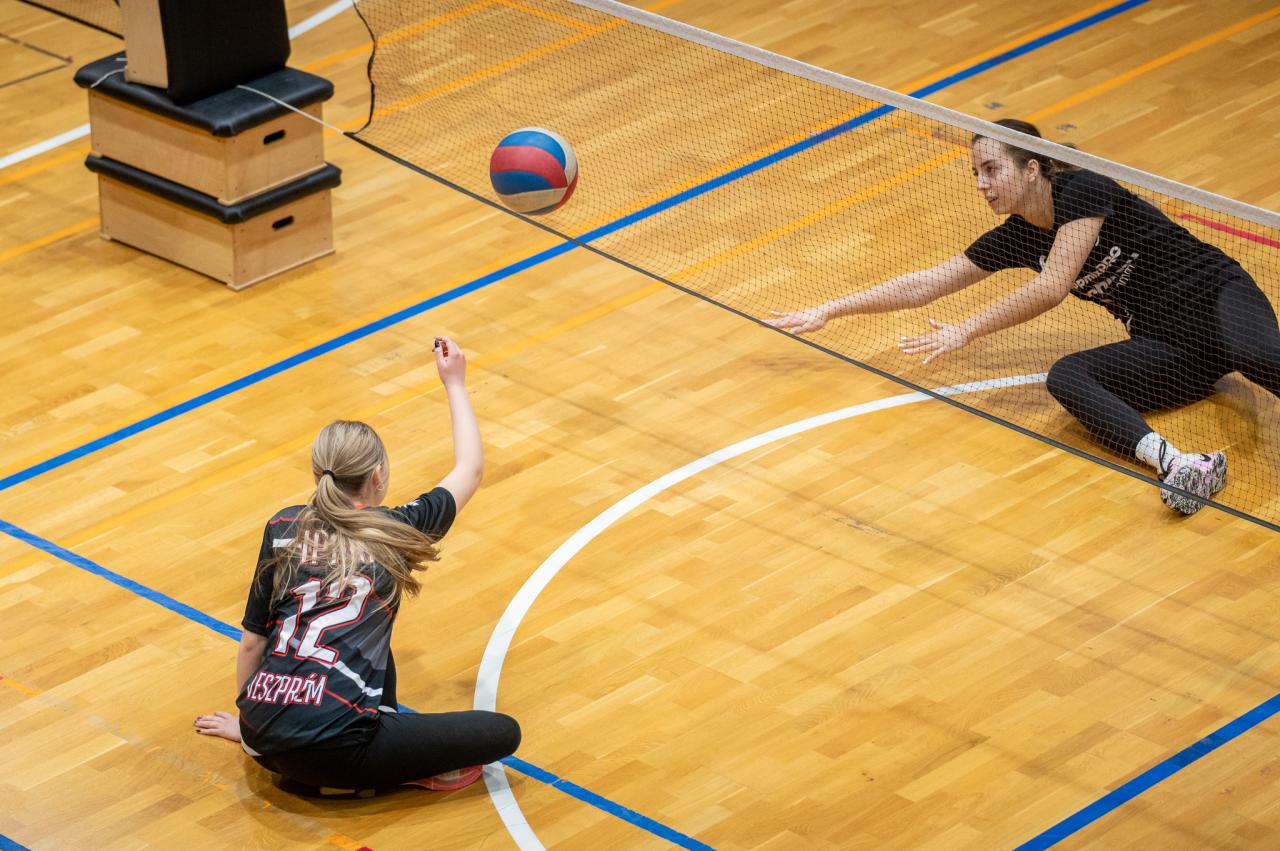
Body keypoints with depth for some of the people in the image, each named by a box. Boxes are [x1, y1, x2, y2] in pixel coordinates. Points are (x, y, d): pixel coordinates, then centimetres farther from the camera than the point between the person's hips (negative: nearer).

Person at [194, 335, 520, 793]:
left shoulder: (282, 530, 11)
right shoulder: (396, 534, 4)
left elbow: (252, 640, 15)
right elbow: (470, 469, 21)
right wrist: (454, 383, 33)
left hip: (265, 737, 6)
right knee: (504, 733, 1)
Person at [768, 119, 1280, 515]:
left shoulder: (1083, 192, -13)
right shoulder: (1017, 239, 9)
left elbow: (1052, 288, -19)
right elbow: (923, 284, 14)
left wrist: (967, 330, -10)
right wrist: (828, 312, 13)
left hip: (1218, 298, -5)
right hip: (1171, 349, 5)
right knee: (1065, 377, -26)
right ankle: (1179, 464, -50)